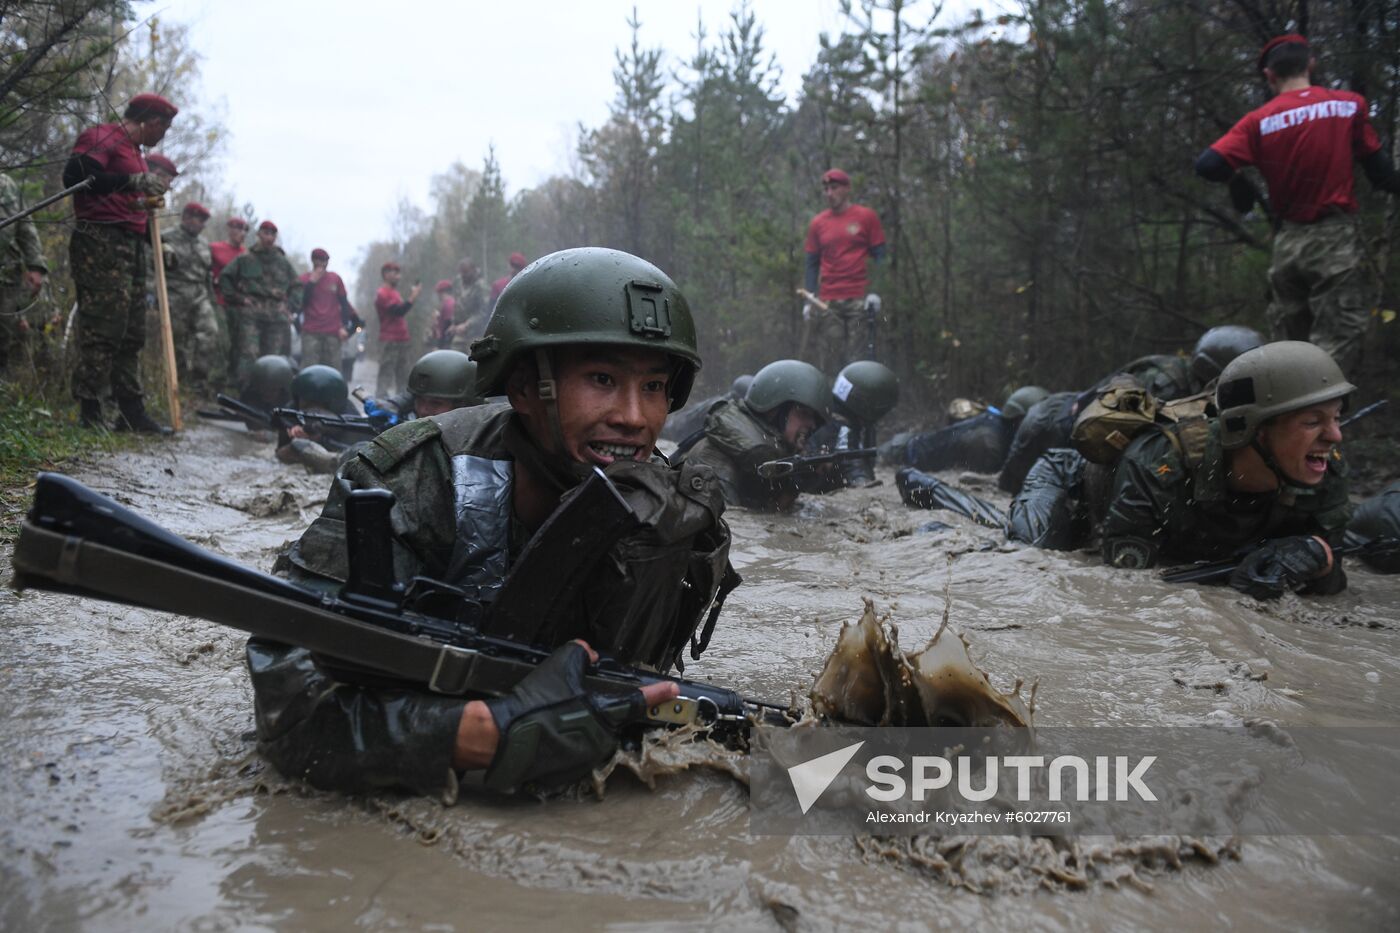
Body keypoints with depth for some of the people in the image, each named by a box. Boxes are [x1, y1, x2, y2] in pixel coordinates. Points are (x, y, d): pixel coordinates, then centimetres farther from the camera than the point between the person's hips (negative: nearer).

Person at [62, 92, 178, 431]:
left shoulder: (134, 152, 26)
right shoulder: (102, 137, -3)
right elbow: (74, 175, -19)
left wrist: (155, 243, 20)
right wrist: (133, 181, -22)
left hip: (132, 248, 10)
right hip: (101, 245, -9)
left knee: (131, 335, 7)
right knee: (102, 329, -13)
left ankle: (131, 412, 10)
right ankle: (89, 413, -12)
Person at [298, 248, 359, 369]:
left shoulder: (336, 279, 10)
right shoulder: (303, 279, 5)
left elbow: (344, 303, 12)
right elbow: (299, 303, -4)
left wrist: (344, 326, 1)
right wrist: (311, 282, -9)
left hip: (333, 332, 2)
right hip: (310, 333, -2)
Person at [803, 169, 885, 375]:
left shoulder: (867, 217, 3)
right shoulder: (817, 223, 11)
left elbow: (879, 256, 3)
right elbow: (812, 264, 14)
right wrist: (809, 300, 6)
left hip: (860, 300, -3)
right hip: (828, 303, 3)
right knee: (828, 362, 2)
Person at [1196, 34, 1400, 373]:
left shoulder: (1259, 121, -2)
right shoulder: (1349, 104, -2)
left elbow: (1207, 165, -14)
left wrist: (1236, 179, 7)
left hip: (1289, 243, 2)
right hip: (1337, 238, -2)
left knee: (1287, 350, 14)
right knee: (1334, 350, -3)